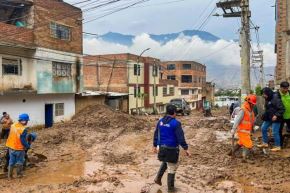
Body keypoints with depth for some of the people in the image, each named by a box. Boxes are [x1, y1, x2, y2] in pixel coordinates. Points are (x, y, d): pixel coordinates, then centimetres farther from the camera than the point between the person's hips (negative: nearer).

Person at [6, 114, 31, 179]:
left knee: (11, 162, 18)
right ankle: (19, 174, 30)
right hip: (19, 148, -5)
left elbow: (11, 136, 8)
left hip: (11, 147, 5)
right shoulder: (24, 129, -24)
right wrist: (28, 146, -6)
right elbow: (23, 140, -22)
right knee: (19, 162, 16)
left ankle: (10, 176, 26)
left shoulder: (13, 125, -3)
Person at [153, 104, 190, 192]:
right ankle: (170, 187, 20)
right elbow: (181, 137, -18)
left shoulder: (160, 121, 2)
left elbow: (156, 134, 9)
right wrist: (186, 148, -11)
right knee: (172, 168, 9)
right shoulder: (176, 123, -16)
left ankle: (158, 178, 23)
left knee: (165, 162, 32)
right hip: (172, 149, -6)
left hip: (162, 147, 6)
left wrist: (155, 145, 19)